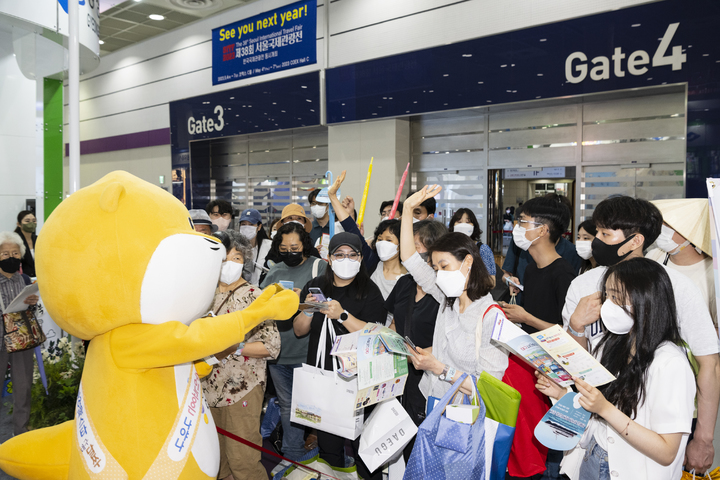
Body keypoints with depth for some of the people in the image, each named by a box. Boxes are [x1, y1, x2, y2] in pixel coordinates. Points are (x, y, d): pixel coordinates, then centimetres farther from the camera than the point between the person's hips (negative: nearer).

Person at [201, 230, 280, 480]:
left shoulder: (254, 297, -9)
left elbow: (272, 345, -14)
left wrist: (233, 349, -22)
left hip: (242, 387, -5)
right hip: (210, 385, 5)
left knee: (241, 459, -1)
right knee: (216, 457, 16)